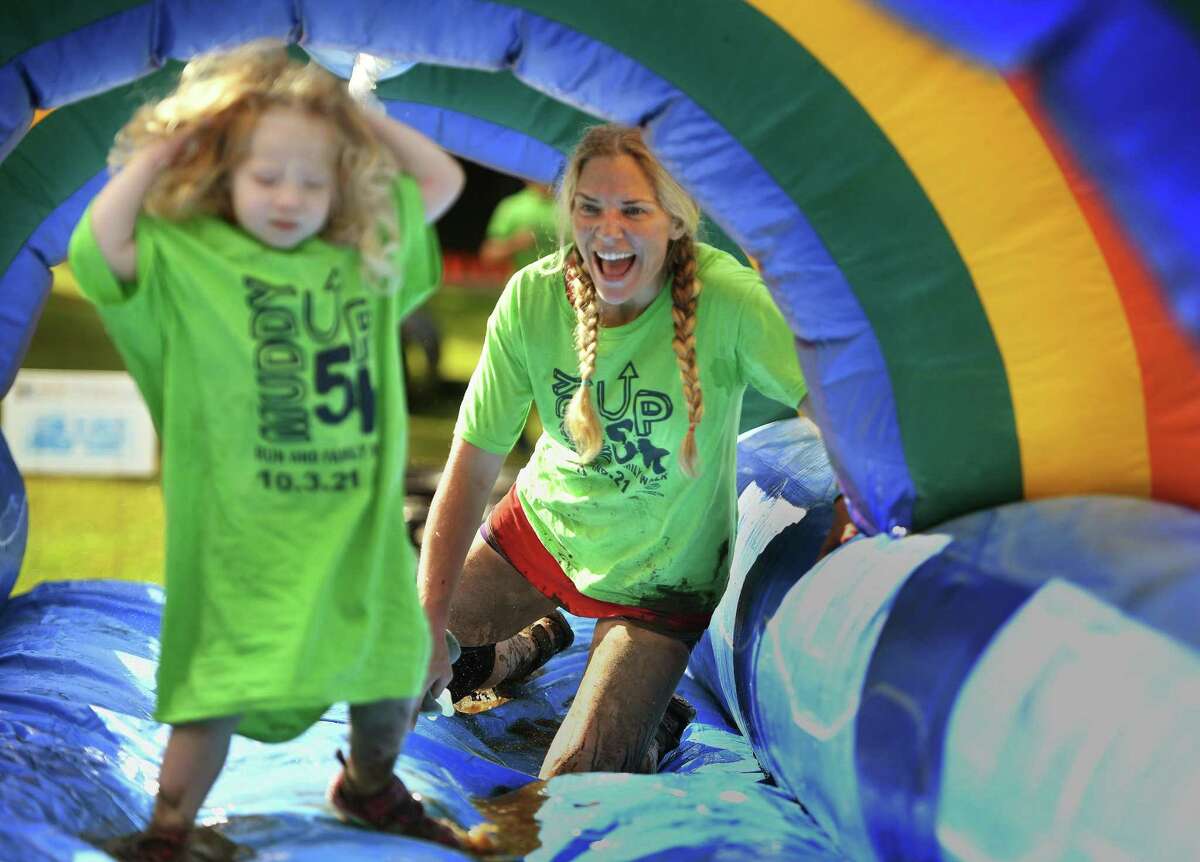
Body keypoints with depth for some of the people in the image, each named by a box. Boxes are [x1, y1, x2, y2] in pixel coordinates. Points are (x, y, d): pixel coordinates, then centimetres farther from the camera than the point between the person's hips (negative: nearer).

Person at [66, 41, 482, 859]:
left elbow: (444, 181, 14)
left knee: (394, 668, 17)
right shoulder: (185, 259, -8)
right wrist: (159, 151, -13)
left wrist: (363, 119, 5)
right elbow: (99, 242, -24)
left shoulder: (368, 249, 4)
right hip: (243, 537, -4)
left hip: (361, 525, 5)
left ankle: (370, 785, 46)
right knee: (219, 688, -1)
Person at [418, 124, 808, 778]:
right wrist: (429, 629, -16)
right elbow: (470, 469, -15)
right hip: (536, 530, 4)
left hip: (655, 582, -3)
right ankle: (535, 641, 35)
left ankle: (653, 725, 21)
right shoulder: (533, 298, -20)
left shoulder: (728, 300, -31)